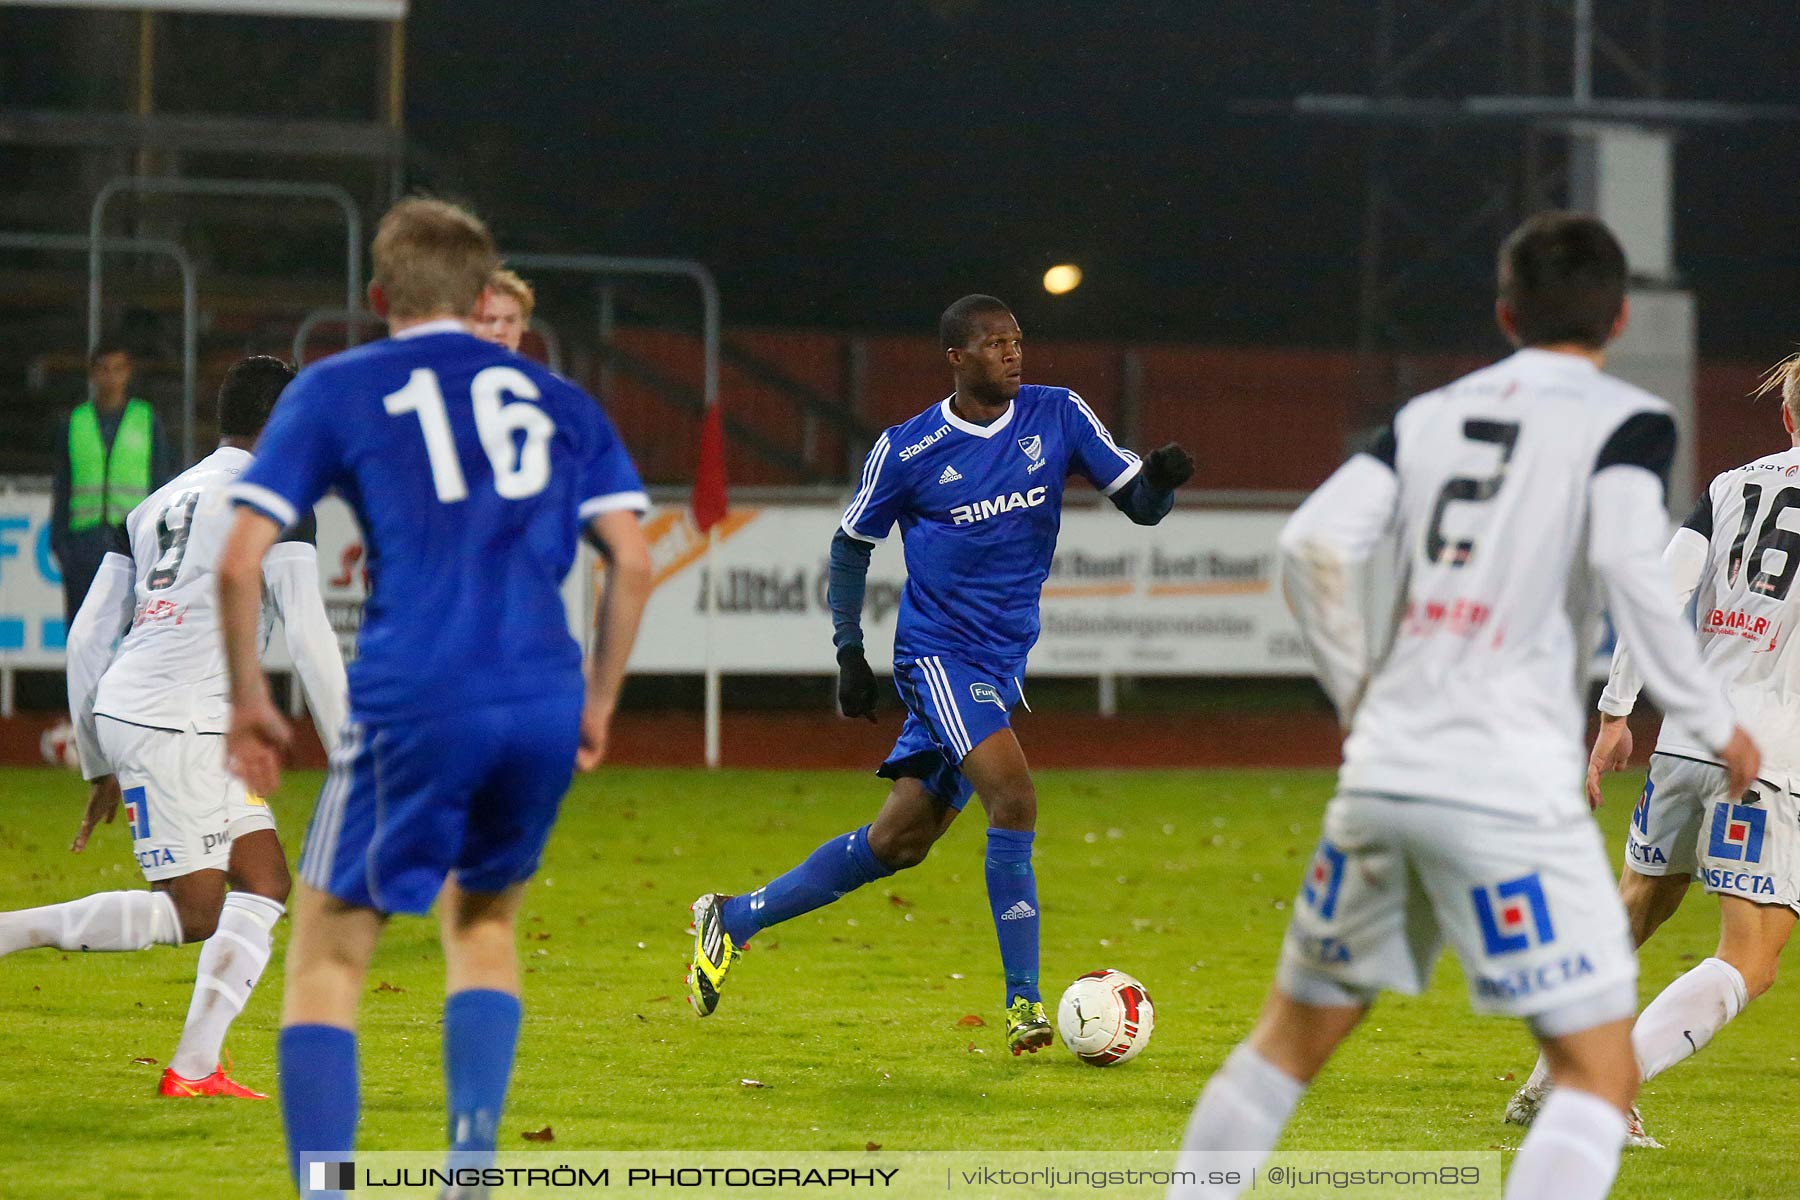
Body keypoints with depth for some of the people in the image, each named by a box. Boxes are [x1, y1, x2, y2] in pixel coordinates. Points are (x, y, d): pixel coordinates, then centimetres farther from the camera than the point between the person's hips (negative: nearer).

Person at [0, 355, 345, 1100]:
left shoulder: (157, 504, 21)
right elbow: (308, 636, -8)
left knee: (265, 883, 9)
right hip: (174, 723, -8)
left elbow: (86, 638, 20)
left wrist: (99, 765, 25)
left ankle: (195, 1066, 0)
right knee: (194, 916, -6)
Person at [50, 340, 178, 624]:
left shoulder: (147, 419, 7)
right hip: (85, 535, 1)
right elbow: (62, 486, 12)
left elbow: (161, 481, 8)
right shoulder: (75, 422, 10)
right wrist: (59, 540, 6)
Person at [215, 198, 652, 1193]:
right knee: (483, 925, 25)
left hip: (413, 708, -3)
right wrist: (598, 704, 19)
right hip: (544, 704, 3)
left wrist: (247, 701, 13)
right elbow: (632, 562, 10)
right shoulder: (559, 401, 18)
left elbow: (240, 561, 2)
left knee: (326, 957, 8)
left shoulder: (335, 390, 10)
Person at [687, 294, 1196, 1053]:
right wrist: (849, 654, -1)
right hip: (937, 652, -5)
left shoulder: (1058, 416, 1)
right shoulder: (908, 450, -7)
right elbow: (852, 543, 5)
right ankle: (1024, 1004, -20)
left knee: (898, 842, 9)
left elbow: (1138, 505, 1)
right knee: (1013, 795, -24)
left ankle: (734, 919, 26)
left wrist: (1160, 478, -23)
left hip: (1003, 664, 5)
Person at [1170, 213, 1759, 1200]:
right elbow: (1629, 565, -16)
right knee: (1601, 1076, -2)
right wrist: (1712, 722, -6)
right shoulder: (1626, 421, 1)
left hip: (1381, 774, 5)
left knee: (1293, 1035, 20)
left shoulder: (1430, 414, 15)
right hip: (1512, 787, -5)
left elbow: (1312, 546, 4)